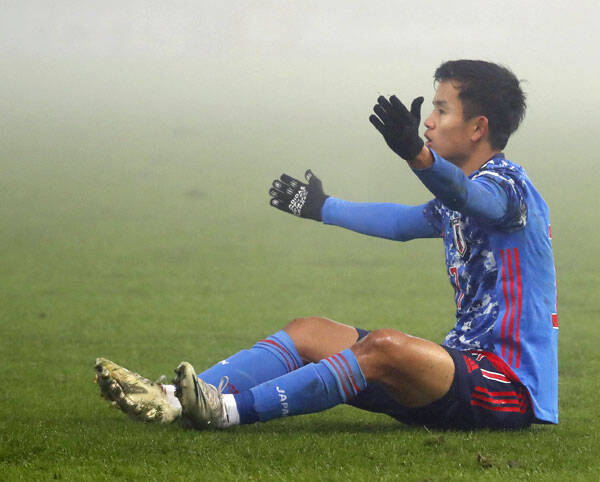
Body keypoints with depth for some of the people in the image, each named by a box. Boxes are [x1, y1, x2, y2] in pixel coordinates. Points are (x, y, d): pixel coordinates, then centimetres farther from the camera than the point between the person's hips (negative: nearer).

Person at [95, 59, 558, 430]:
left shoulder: (507, 185, -12)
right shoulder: (456, 203, 18)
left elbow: (468, 197, -36)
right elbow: (402, 221, 37)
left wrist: (417, 153, -56)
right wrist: (323, 207, 47)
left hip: (510, 385, -9)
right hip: (466, 365, 9)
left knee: (386, 347, -34)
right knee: (309, 333, 2)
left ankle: (232, 408, -39)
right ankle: (175, 400, -14)